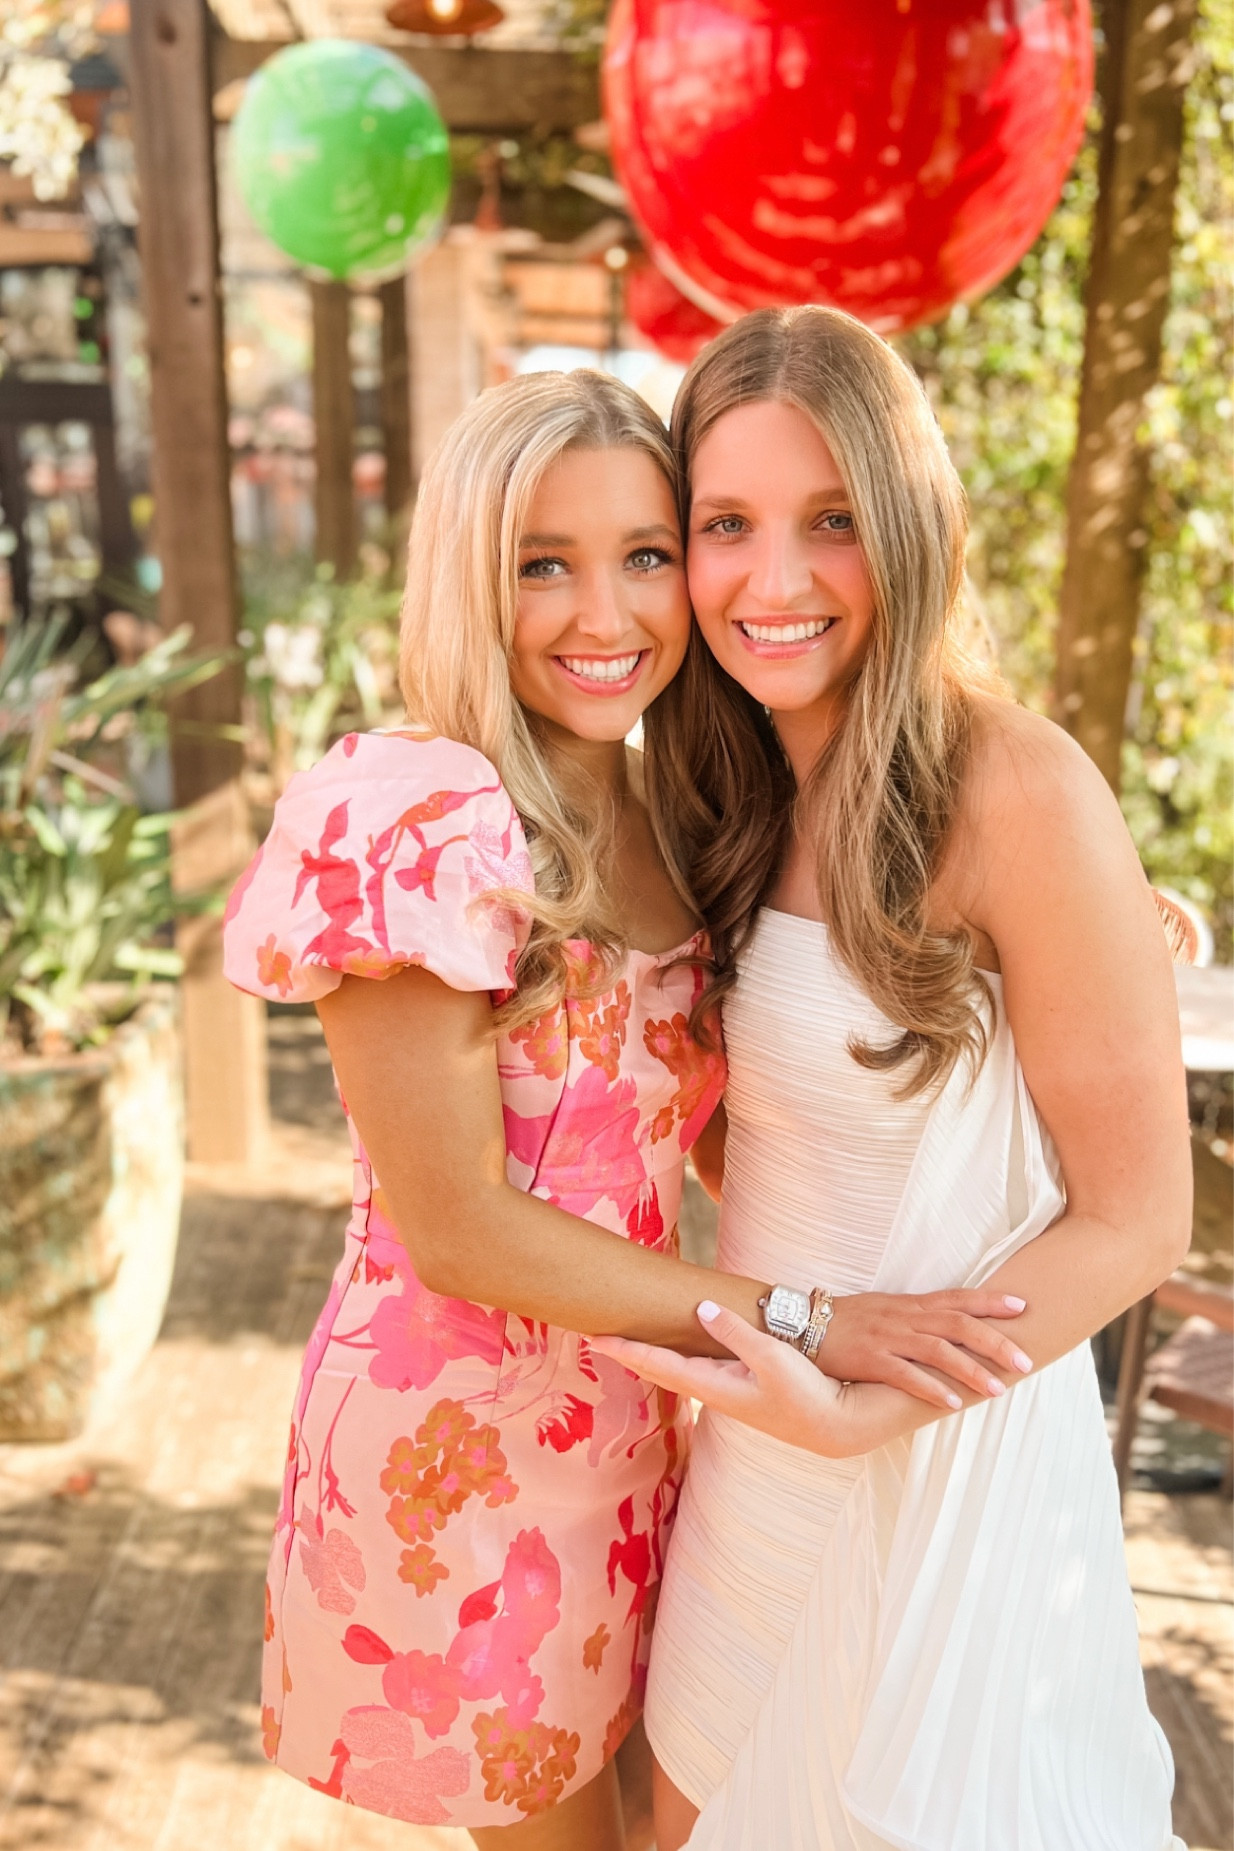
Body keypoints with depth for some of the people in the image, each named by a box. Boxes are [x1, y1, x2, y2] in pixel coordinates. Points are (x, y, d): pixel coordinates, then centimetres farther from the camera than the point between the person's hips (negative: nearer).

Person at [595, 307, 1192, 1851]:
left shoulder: (1020, 796, -22)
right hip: (753, 1419, 6)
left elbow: (1134, 1221, -16)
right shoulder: (730, 791, -1)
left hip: (939, 1445, -6)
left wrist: (865, 1409, -22)